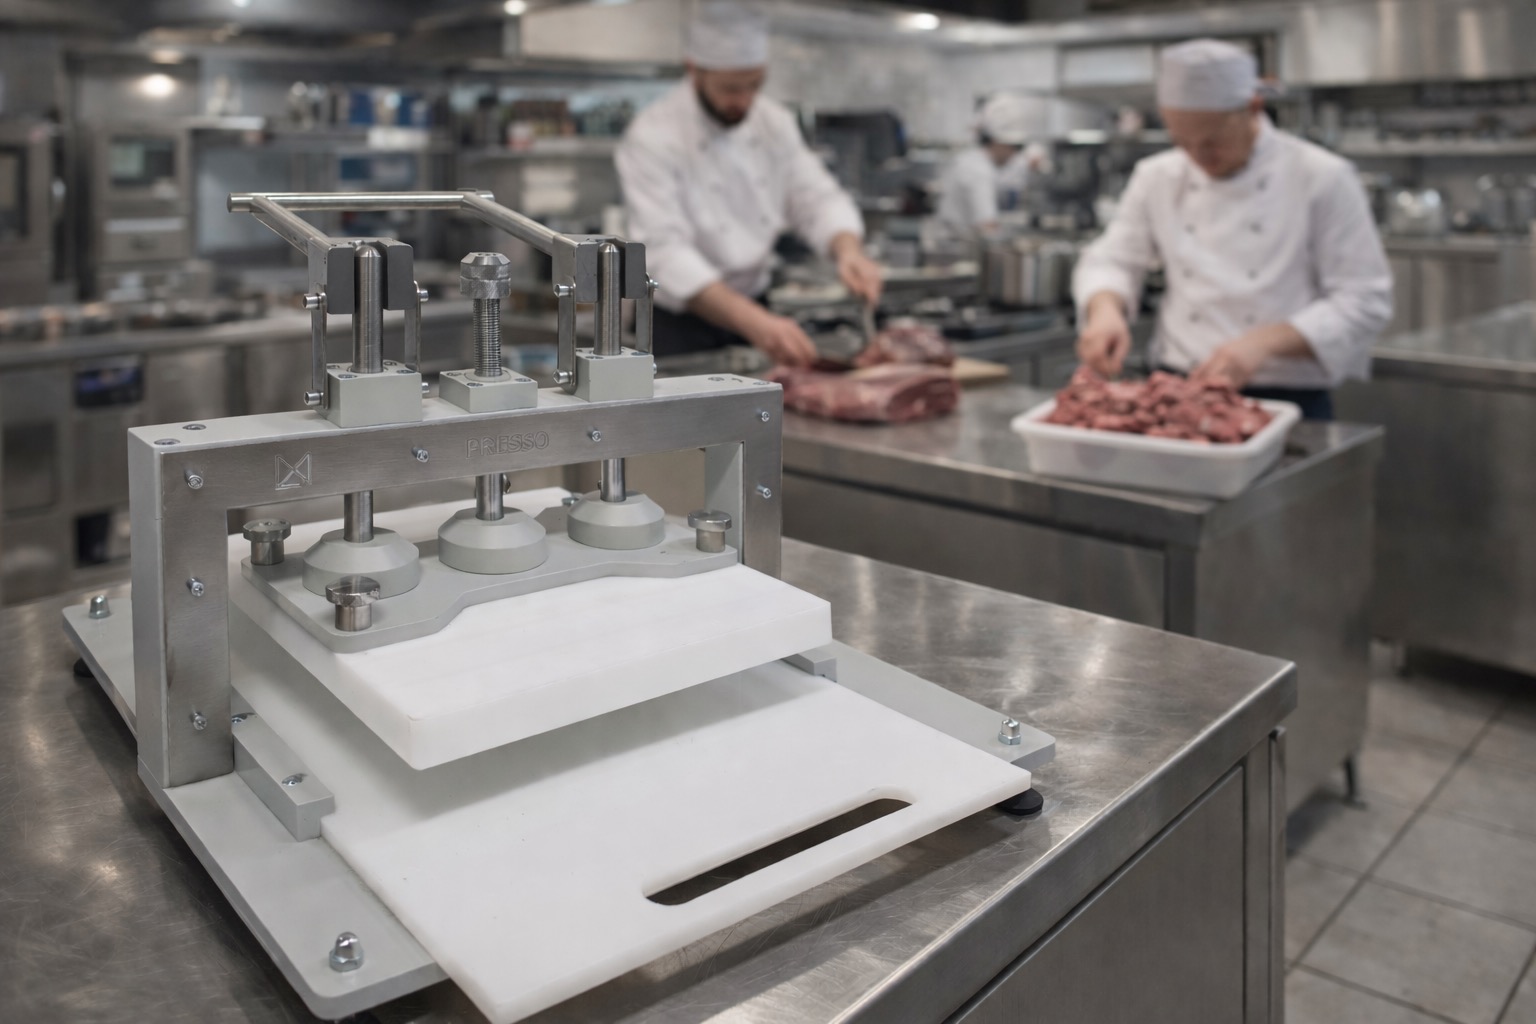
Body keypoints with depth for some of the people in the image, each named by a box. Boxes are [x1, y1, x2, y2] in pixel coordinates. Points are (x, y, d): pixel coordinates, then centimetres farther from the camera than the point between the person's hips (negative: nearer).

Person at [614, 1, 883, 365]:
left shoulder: (774, 122, 1)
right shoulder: (651, 137, -18)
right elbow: (666, 253, -29)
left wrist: (848, 250, -24)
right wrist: (753, 322, -42)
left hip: (754, 311, 5)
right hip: (682, 326, -5)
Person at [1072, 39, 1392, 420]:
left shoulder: (1324, 179, -3)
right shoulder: (1156, 177, 8)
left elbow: (1365, 301, -4)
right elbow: (1112, 259, 14)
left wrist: (1265, 343, -19)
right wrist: (1105, 308, -10)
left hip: (1289, 402, -2)